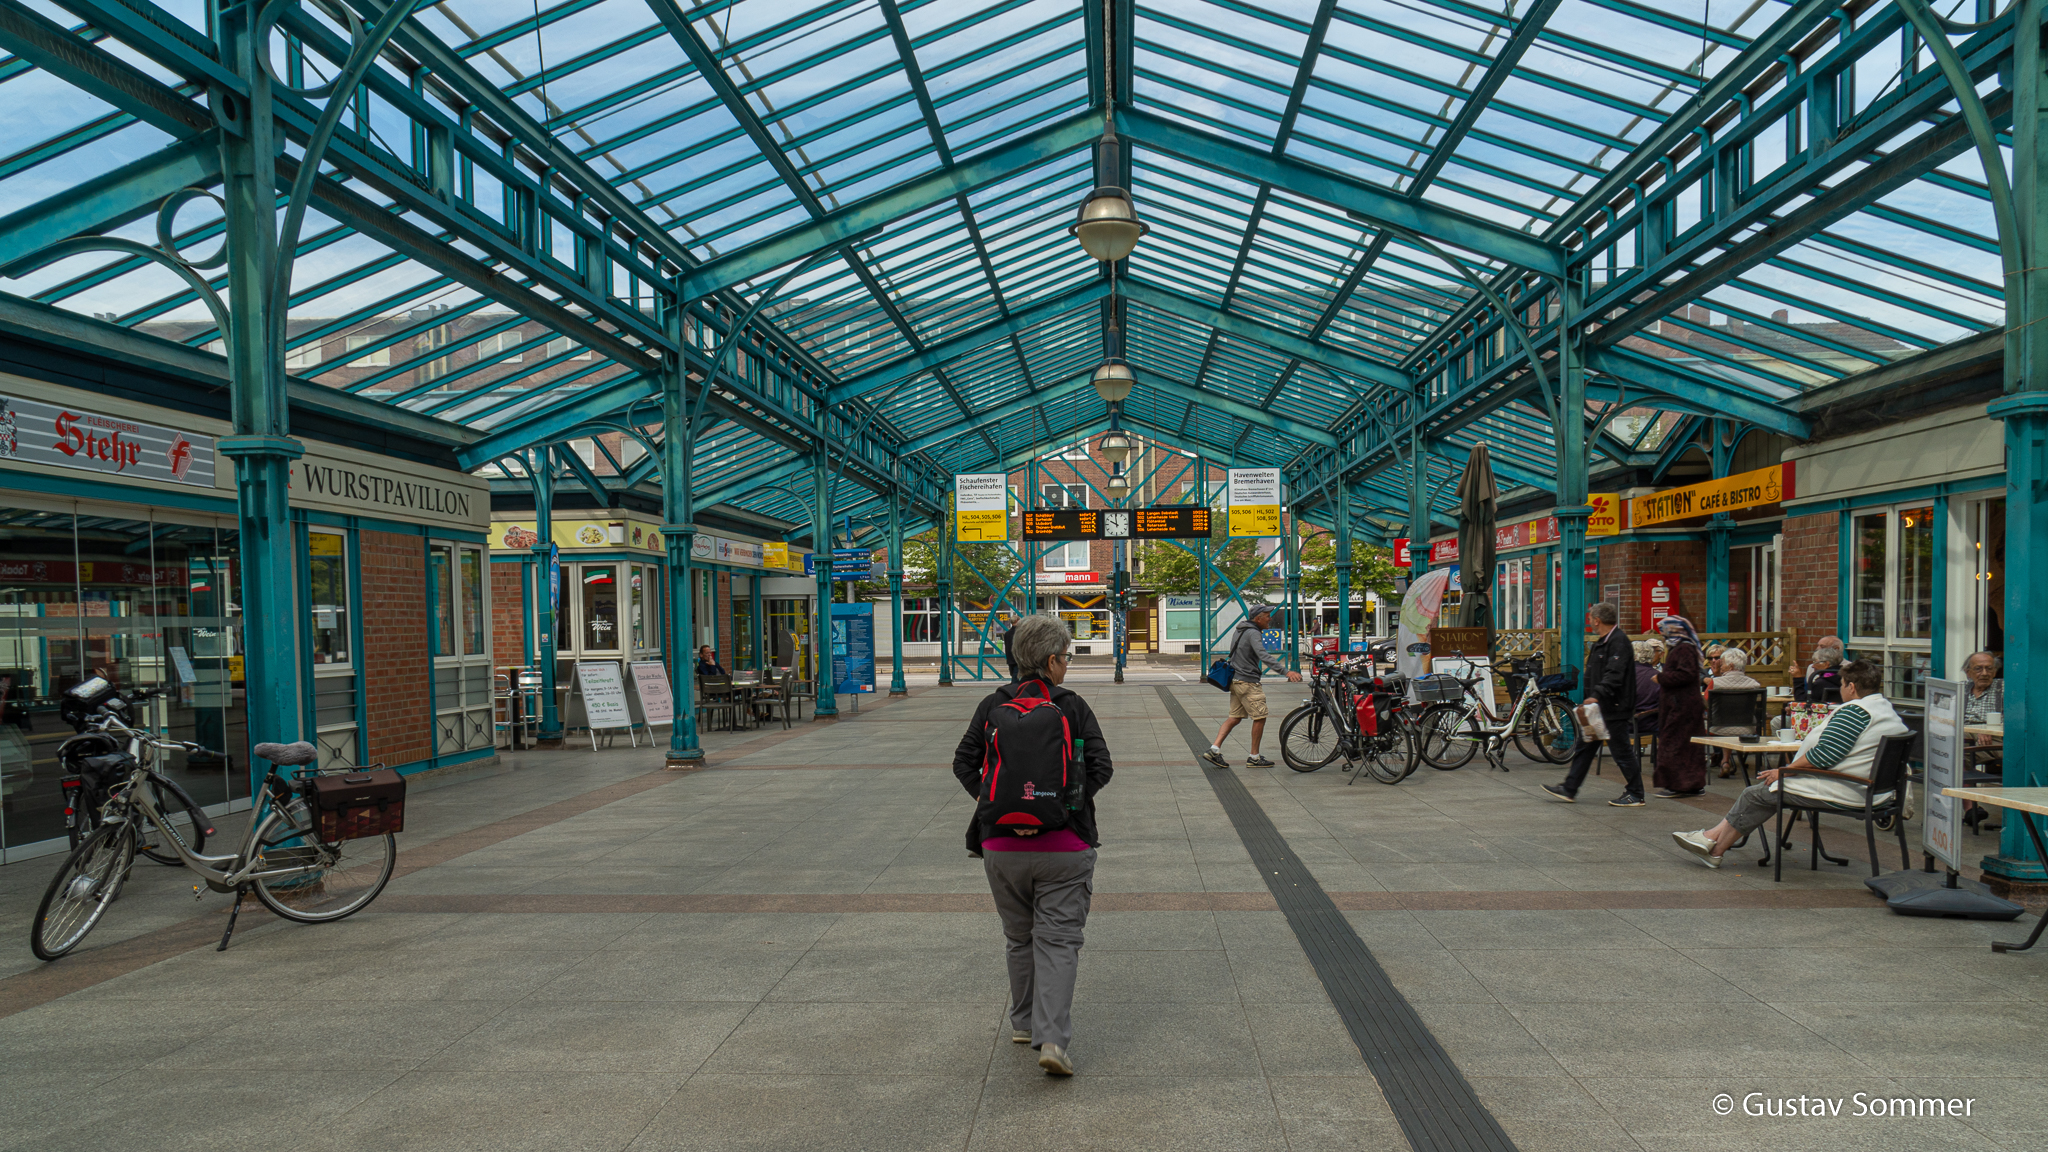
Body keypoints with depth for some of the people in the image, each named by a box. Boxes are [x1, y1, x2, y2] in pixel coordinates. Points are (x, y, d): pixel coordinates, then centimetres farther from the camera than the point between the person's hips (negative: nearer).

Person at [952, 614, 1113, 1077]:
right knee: (1058, 939, 2)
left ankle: (1024, 1023, 30)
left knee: (1019, 937, 19)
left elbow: (964, 765, -1)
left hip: (1002, 844, 3)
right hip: (1063, 843, -2)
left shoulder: (992, 706, 2)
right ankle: (1052, 1039, -8)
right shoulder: (1073, 706, -4)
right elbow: (1100, 769, -5)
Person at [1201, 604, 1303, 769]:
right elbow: (1263, 656, -29)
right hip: (1248, 682, -10)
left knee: (1234, 718, 11)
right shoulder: (1252, 633, -16)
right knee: (1260, 718, -1)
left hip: (1236, 680, 10)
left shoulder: (1239, 631, 15)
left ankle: (1214, 749, 1)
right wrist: (1286, 672, -36)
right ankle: (1254, 758, 5)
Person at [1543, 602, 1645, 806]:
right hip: (1599, 707, 11)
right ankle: (1569, 789, 15)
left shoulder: (1619, 642, -16)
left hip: (1614, 709, -11)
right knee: (1585, 748, 11)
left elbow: (1614, 675, -28)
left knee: (1621, 751, -2)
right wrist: (1592, 698, 19)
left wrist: (1597, 695, -36)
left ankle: (1635, 795, 9)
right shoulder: (1602, 642, 17)